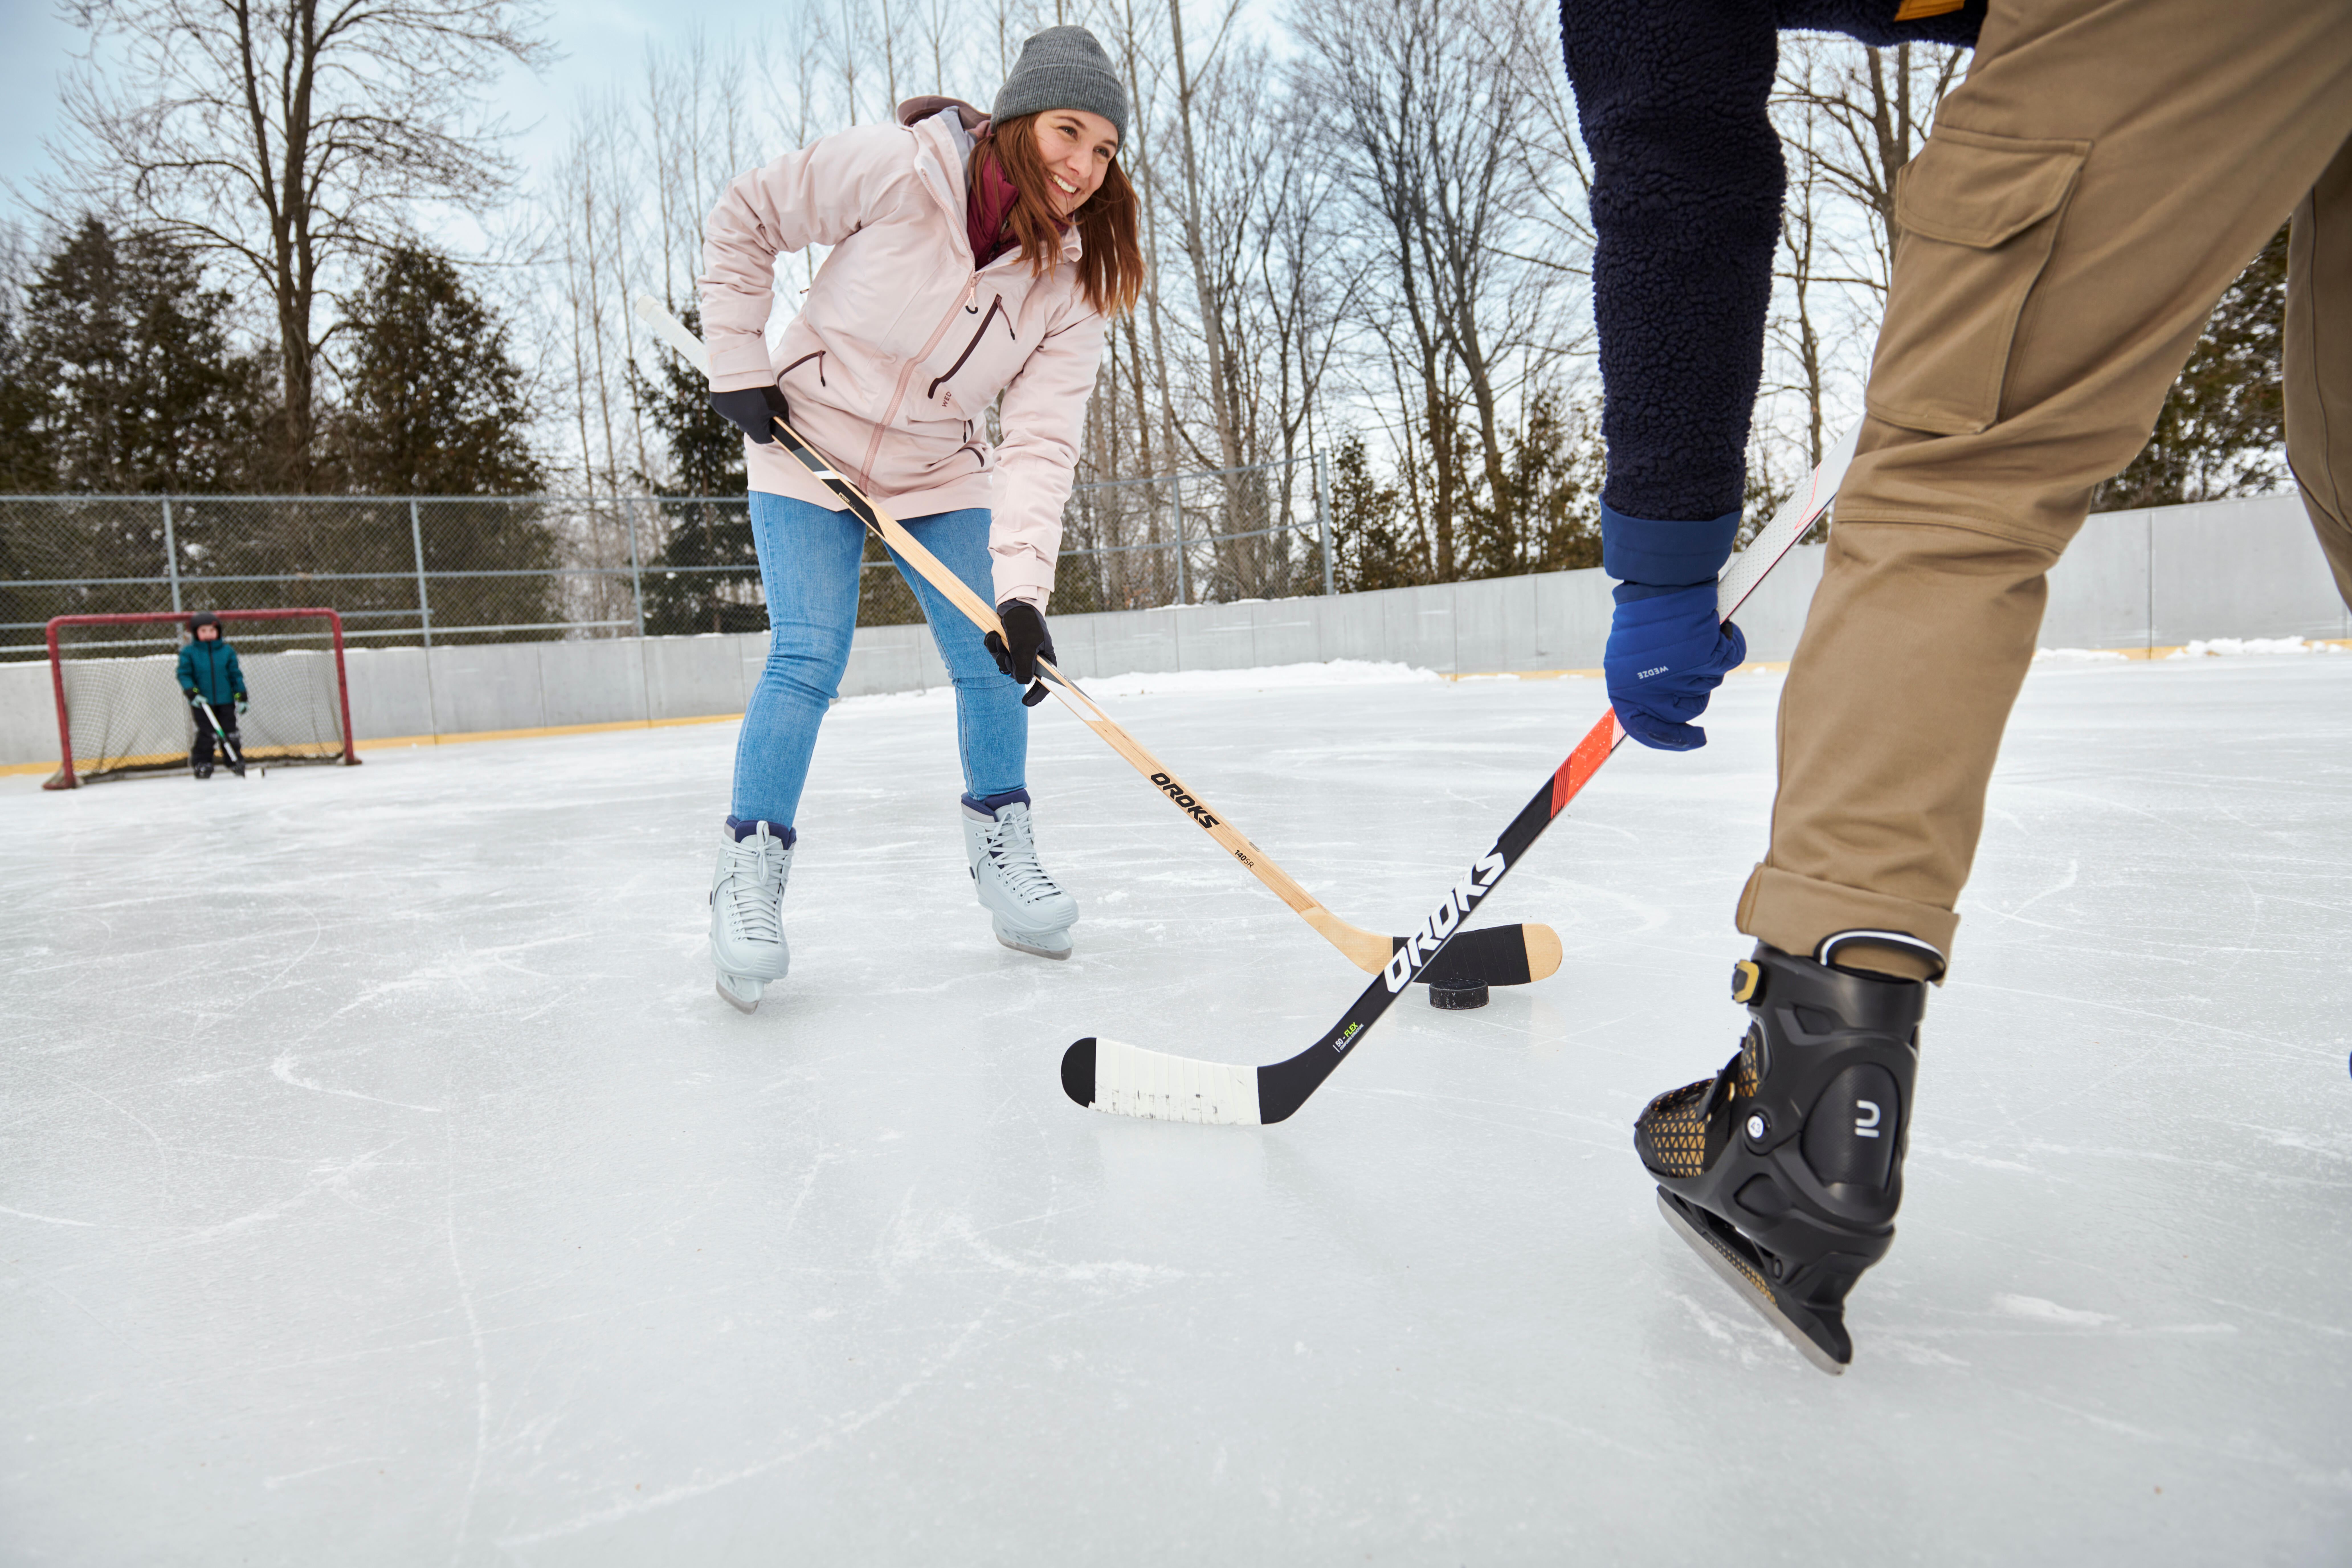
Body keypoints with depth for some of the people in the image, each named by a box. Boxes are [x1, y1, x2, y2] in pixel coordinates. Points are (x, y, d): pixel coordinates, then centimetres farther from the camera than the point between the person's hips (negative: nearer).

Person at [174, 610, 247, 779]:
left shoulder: (227, 651, 5)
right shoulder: (188, 652, 0)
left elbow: (236, 675, 7)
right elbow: (184, 675, -1)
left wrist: (241, 696, 3)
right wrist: (192, 693, -15)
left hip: (226, 701, 2)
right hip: (202, 703, -2)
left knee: (230, 733, 5)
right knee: (205, 735, -1)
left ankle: (237, 762, 14)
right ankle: (201, 765, 9)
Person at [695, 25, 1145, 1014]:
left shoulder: (1072, 277, -12)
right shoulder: (898, 170, -22)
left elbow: (1039, 442, -21)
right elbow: (743, 221, -8)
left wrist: (1023, 588, -33)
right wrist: (740, 365, -11)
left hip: (939, 472, 4)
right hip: (808, 449, -3)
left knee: (993, 659, -5)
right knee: (808, 661, -14)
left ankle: (1001, 850, 15)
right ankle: (750, 872, 0)